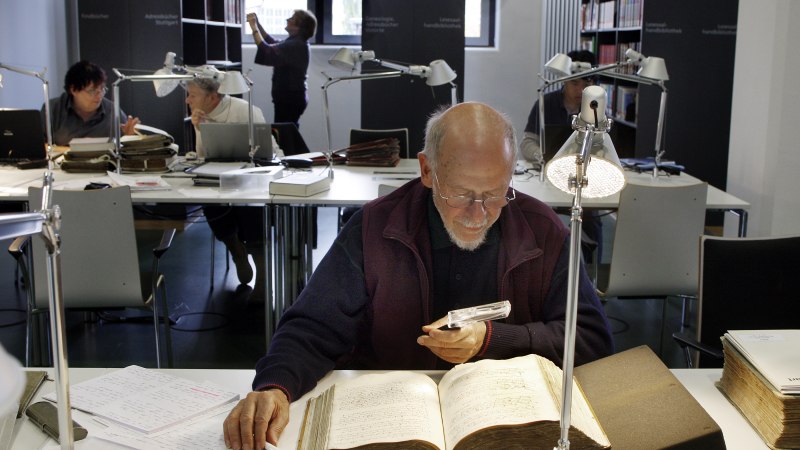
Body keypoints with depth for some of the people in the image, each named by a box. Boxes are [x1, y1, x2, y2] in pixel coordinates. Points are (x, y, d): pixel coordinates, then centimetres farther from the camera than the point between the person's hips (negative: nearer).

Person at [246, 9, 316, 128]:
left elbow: (268, 52, -28)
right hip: (291, 97, 10)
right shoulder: (295, 43, 13)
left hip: (290, 98, -10)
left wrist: (254, 28, -20)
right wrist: (257, 24, 17)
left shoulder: (296, 45, -20)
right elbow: (274, 44, 26)